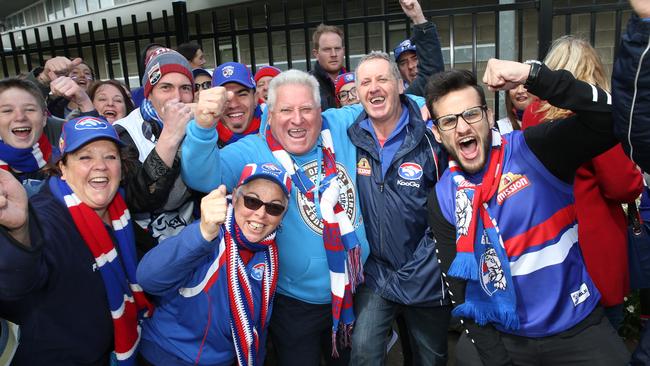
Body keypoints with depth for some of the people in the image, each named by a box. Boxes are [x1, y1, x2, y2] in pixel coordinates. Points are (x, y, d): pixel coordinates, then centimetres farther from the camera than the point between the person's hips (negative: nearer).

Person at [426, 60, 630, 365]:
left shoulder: (533, 150, -11)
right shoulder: (441, 199, -5)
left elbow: (611, 119, -26)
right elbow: (458, 285, -3)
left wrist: (532, 74, -32)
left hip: (577, 327, -1)